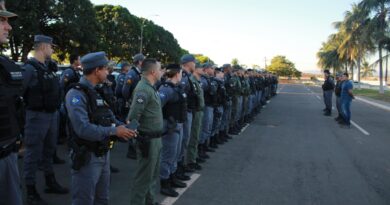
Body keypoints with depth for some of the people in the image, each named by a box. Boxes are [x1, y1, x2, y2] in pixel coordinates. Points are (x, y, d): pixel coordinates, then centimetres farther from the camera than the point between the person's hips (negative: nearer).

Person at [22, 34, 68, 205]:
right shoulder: (29, 68, -15)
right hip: (37, 116, -8)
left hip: (52, 115, 8)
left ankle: (50, 183, 34)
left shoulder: (48, 67, 11)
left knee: (49, 150, 19)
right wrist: (21, 118, -16)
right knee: (33, 154, 2)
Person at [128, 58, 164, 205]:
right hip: (148, 140, -10)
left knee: (153, 175, 22)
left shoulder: (150, 87, 10)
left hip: (156, 139, 10)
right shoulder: (143, 89, -21)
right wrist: (134, 135, -17)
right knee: (144, 176, 3)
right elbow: (133, 116, -27)